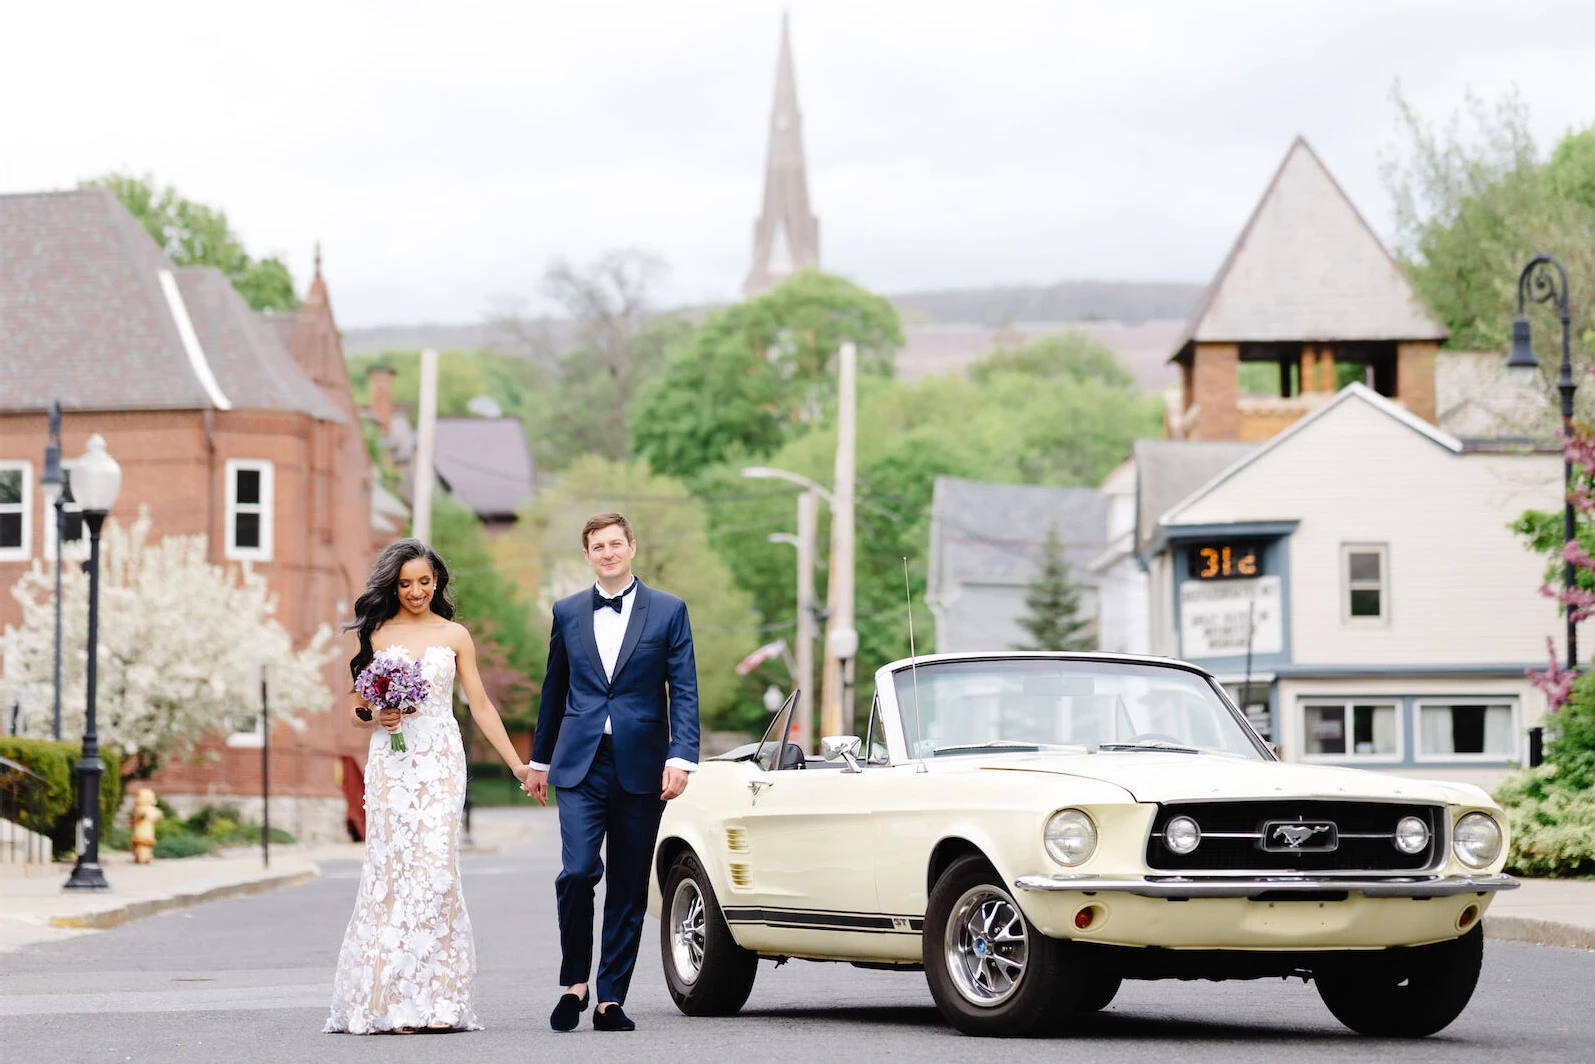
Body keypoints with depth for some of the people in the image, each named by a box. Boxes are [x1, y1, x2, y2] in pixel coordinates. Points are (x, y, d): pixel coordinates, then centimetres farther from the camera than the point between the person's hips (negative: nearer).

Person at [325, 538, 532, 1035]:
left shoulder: (454, 635, 10)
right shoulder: (376, 634, 9)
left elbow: (480, 705, 10)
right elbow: (357, 708, 13)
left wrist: (518, 764, 7)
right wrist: (375, 717, -10)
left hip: (441, 760, 0)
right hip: (391, 763, 0)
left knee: (435, 866, -10)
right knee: (391, 867, -7)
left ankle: (433, 998, -7)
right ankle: (389, 999, -4)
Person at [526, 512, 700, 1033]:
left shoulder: (668, 611, 4)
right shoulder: (567, 612, 10)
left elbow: (684, 691, -1)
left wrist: (682, 757, -12)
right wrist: (540, 760, 20)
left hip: (640, 769, 0)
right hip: (579, 765, 0)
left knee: (629, 888, 3)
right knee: (577, 872, -15)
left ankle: (610, 998, 11)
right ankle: (574, 983, 3)